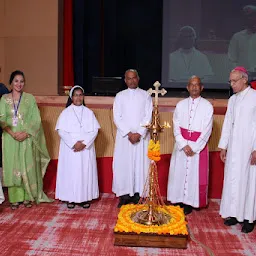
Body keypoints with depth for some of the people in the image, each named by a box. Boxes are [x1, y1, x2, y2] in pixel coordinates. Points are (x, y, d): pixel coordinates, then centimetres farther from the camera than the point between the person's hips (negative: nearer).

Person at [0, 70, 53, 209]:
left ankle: (27, 197, 14)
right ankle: (15, 198, 14)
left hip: (26, 139, -1)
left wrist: (26, 133, -14)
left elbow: (36, 119, -2)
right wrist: (12, 133, -14)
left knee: (27, 166, 2)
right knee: (12, 167, 4)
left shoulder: (30, 98, 1)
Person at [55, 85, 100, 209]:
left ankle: (85, 198, 12)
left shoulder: (89, 112, 6)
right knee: (70, 172, 0)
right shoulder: (65, 112, 2)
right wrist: (73, 143, -15)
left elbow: (94, 130, 0)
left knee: (86, 172, 3)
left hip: (86, 149, 1)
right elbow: (61, 130, -5)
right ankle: (70, 198, 10)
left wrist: (84, 143, -13)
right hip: (70, 148, -1)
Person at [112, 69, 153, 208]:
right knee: (123, 164, -1)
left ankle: (137, 194, 10)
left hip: (141, 136, 0)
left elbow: (148, 117, -1)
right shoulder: (120, 96, 6)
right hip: (124, 136, 0)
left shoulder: (146, 95, 5)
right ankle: (124, 195, 8)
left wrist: (139, 133, -12)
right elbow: (117, 118, -1)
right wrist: (129, 133, -11)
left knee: (141, 164, 0)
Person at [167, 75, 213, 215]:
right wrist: (184, 145, -11)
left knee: (195, 174, 4)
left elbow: (207, 130, -7)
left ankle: (189, 203, 14)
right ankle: (178, 200, 19)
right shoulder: (180, 105, 4)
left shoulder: (207, 106, -3)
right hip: (181, 144, 2)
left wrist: (194, 148, -12)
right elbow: (176, 127, 1)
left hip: (198, 146, -2)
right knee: (178, 173, 7)